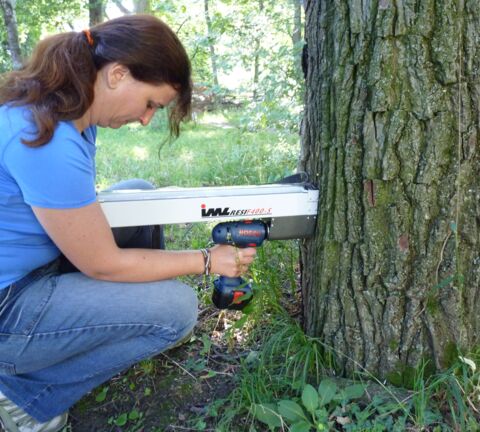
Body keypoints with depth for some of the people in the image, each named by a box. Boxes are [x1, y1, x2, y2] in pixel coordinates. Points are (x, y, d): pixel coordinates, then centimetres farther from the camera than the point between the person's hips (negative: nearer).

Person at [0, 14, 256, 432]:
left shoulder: (71, 104, -3)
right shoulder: (47, 140, -31)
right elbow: (104, 265, -22)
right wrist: (207, 260, -13)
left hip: (38, 259, 9)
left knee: (140, 194, 9)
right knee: (178, 308, -13)